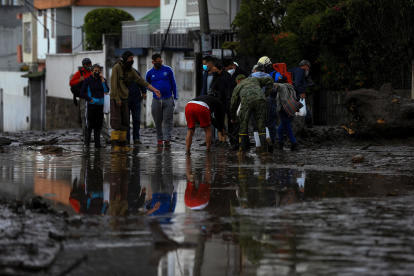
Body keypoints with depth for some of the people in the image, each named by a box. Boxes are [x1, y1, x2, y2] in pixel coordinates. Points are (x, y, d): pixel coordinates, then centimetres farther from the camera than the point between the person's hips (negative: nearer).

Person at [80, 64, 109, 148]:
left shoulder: (103, 80, 8)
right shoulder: (88, 80, -2)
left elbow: (106, 91, -5)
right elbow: (82, 93, -2)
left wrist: (103, 80, -9)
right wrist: (90, 100, -10)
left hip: (100, 105, 4)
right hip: (91, 105, -4)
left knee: (98, 125, 6)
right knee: (89, 124, -5)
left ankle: (97, 143, 11)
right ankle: (86, 143, -1)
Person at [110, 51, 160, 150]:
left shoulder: (130, 70, 9)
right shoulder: (117, 67, -11)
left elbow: (141, 81, 6)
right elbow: (114, 83, -15)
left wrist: (154, 90, 0)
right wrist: (117, 98, -18)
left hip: (124, 99, 7)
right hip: (116, 99, -7)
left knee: (124, 123, 5)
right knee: (116, 122, -10)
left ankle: (122, 145, 9)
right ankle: (115, 145, -10)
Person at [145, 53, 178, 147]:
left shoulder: (167, 70, 3)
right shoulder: (150, 73, 6)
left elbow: (173, 84, 7)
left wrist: (175, 97, 4)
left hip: (168, 99, -1)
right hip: (156, 100, 1)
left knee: (167, 120, -7)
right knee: (158, 121, 3)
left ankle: (167, 139, -11)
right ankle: (160, 139, 9)